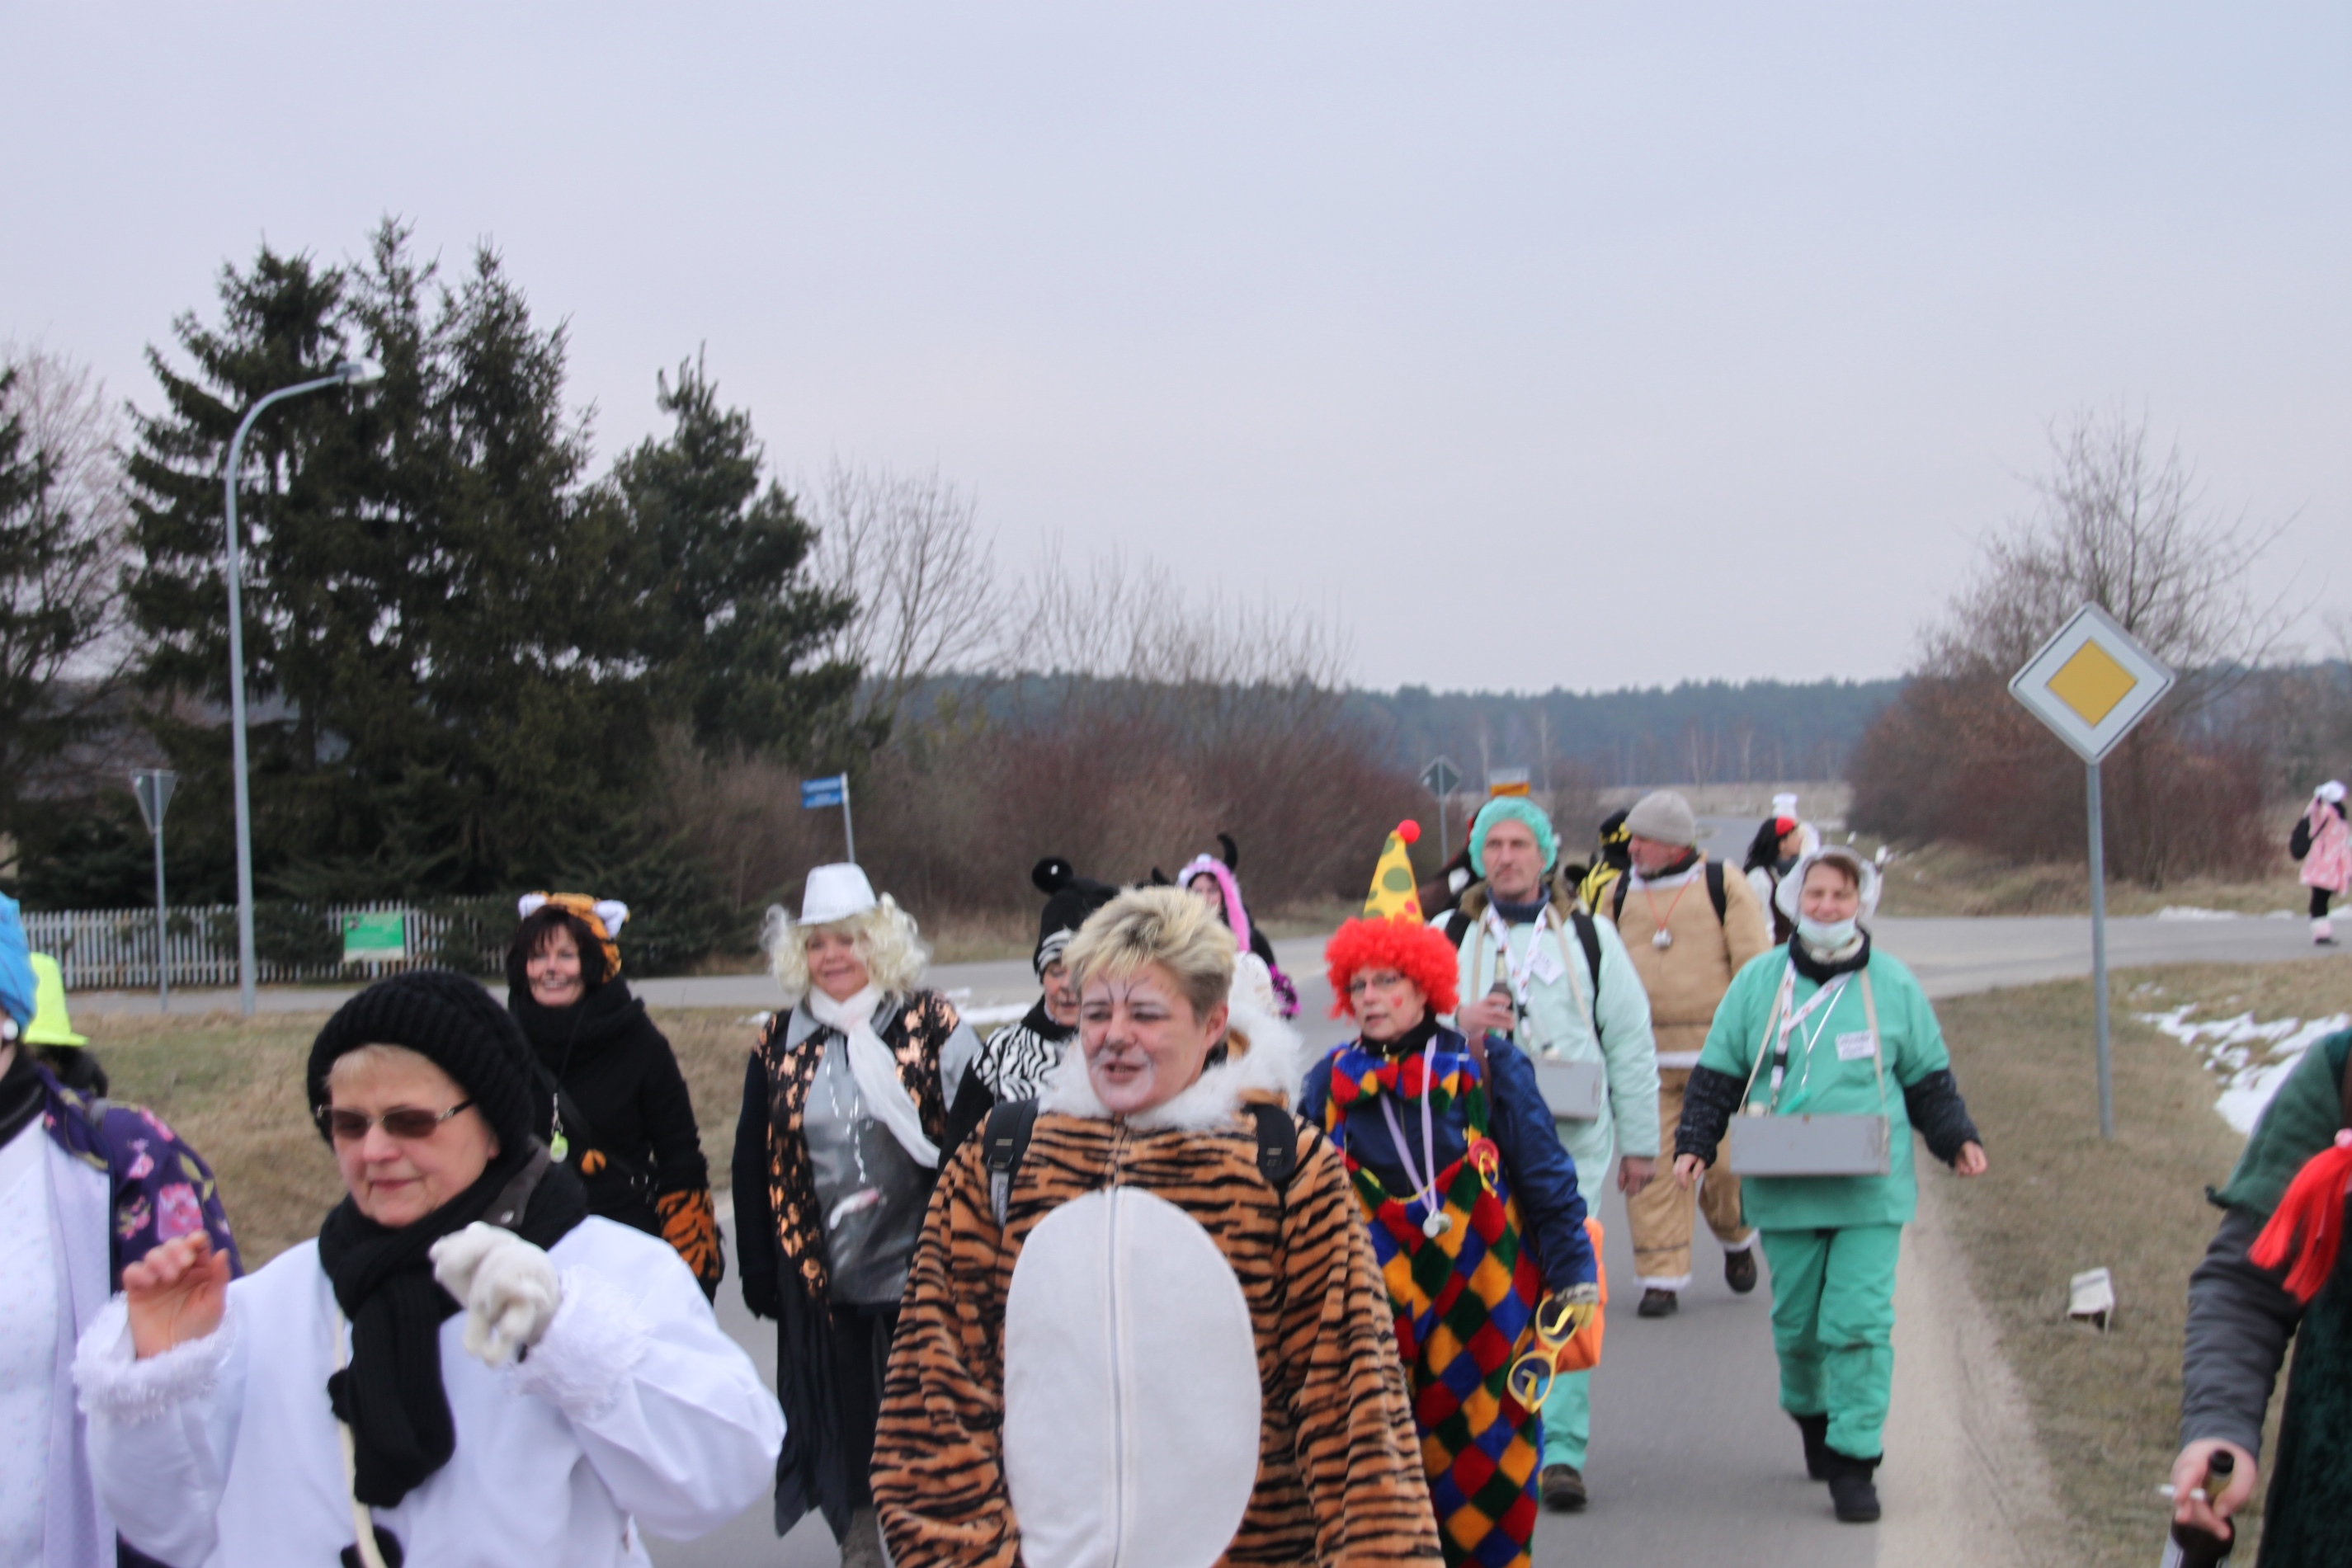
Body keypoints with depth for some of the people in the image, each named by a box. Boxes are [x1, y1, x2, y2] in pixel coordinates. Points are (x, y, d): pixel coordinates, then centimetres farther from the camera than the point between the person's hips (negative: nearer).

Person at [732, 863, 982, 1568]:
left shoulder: (931, 1026, -4)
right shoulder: (780, 1043, 5)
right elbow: (752, 1163, 9)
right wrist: (759, 1272, 6)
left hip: (918, 1273, -3)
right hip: (822, 1280, 3)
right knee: (845, 1429, 12)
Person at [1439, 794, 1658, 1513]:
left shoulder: (1590, 936, 11)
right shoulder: (1448, 937, 11)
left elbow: (1630, 1041, 12)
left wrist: (1639, 1141, 8)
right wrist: (1459, 1021, -16)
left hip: (1571, 1141, -1)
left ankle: (1563, 1452, -7)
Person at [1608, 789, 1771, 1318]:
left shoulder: (1724, 886, 0)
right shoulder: (1619, 894, 10)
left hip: (1717, 1053, -2)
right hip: (1646, 1054, 2)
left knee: (1724, 1160, 3)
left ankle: (1736, 1238, 33)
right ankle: (1662, 1278, 1)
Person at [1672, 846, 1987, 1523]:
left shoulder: (1892, 985, 5)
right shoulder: (1758, 981, 5)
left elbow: (1928, 1079, 14)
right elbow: (1717, 1074, 8)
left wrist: (1958, 1140, 1)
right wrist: (1695, 1145, -3)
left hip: (1871, 1191, -1)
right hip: (1785, 1190, 1)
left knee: (1860, 1321, -9)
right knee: (1796, 1322, 10)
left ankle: (1855, 1461, -3)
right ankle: (1811, 1415, 38)